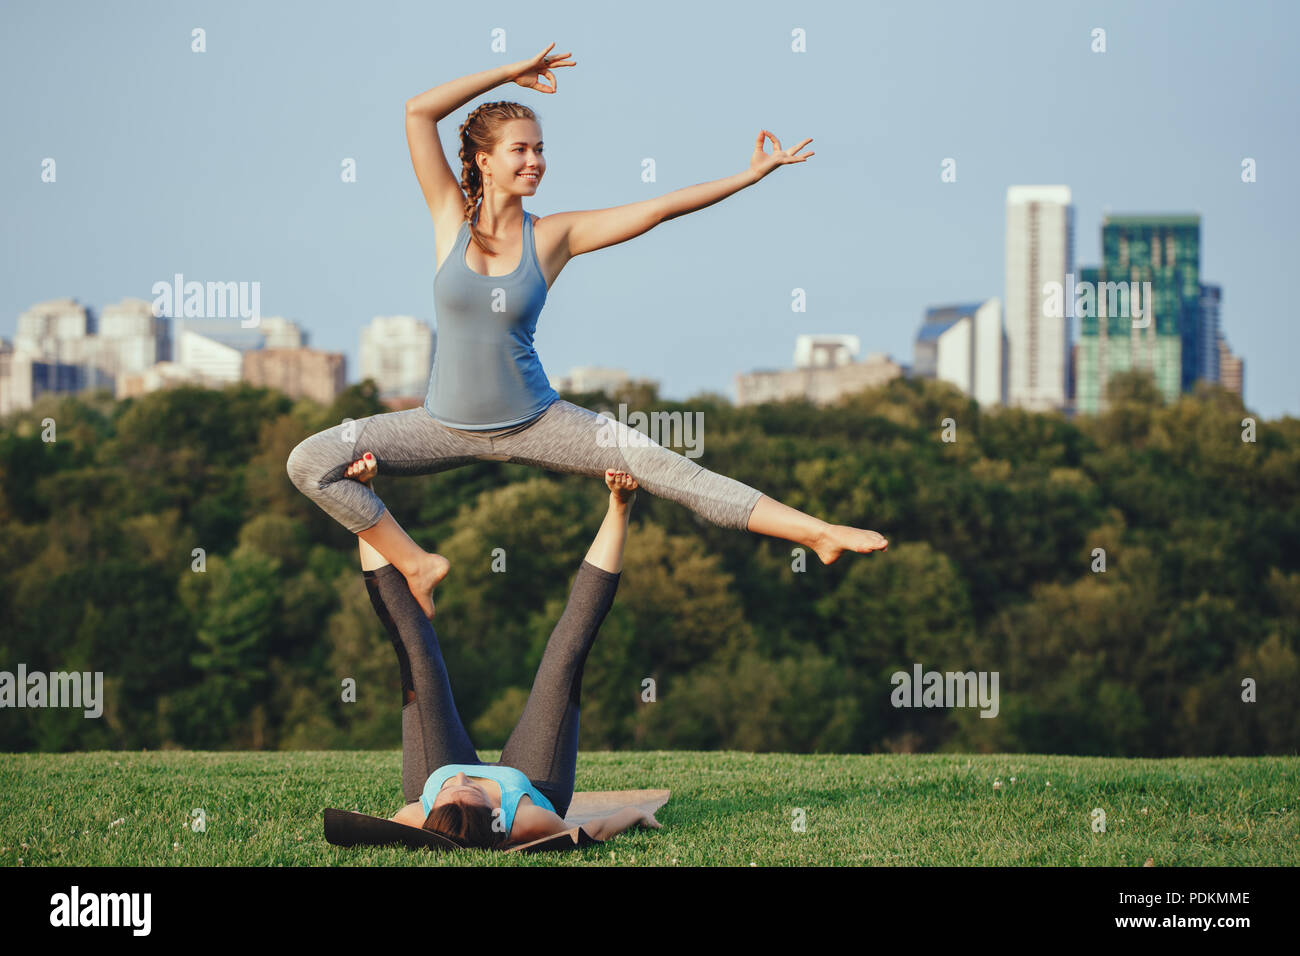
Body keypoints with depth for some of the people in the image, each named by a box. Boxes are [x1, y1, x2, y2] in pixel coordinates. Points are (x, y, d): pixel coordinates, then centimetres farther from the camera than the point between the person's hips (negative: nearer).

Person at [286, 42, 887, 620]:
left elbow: (660, 209, -4)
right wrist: (511, 74, -9)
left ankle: (813, 532, -12)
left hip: (534, 423, -1)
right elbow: (419, 112, -12)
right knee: (309, 462, -14)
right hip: (448, 425, 1)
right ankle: (415, 564, 1)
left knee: (663, 466, -15)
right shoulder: (451, 217, -4)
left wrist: (750, 175, -8)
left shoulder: (554, 236, -4)